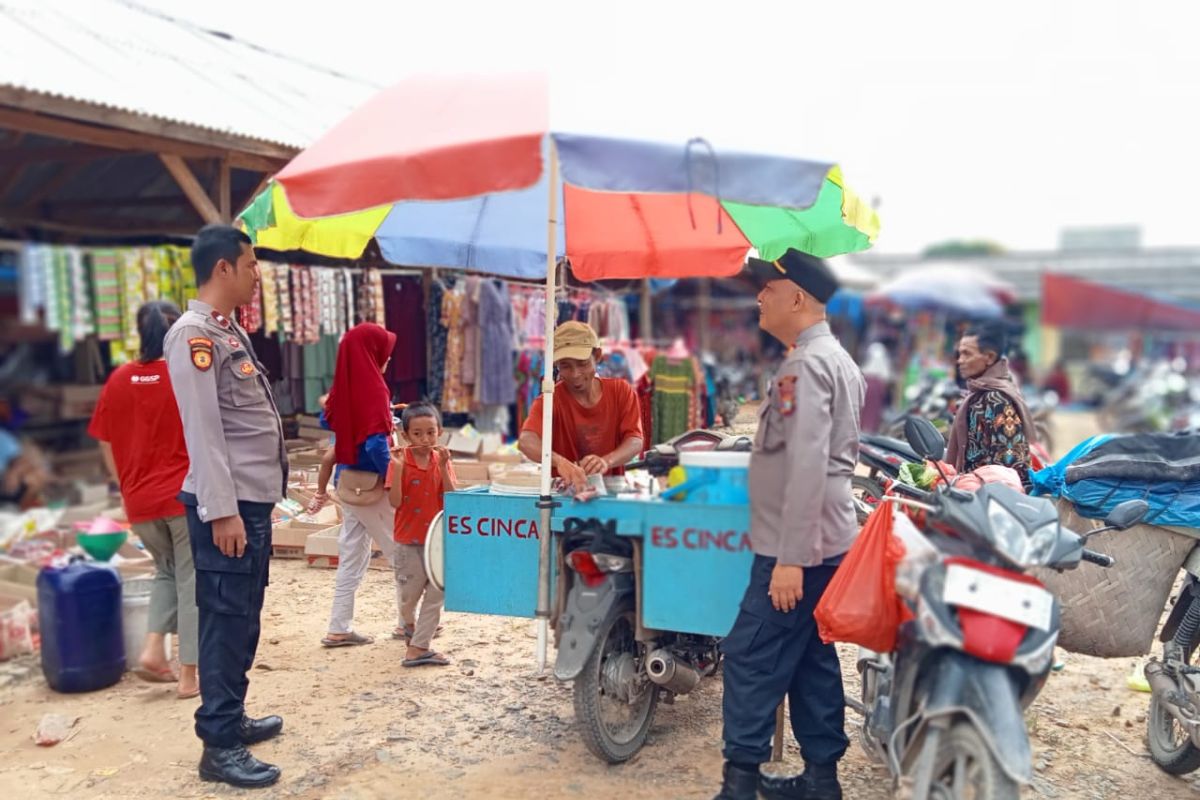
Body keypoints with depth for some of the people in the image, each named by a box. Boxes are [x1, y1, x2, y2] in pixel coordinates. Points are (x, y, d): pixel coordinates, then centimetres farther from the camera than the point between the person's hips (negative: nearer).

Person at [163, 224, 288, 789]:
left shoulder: (230, 332, 16)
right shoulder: (193, 334, -13)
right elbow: (202, 429, -19)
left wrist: (252, 504, 17)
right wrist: (222, 510, -22)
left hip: (253, 499, 9)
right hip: (228, 505, -9)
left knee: (244, 618, 17)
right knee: (226, 621, -3)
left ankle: (231, 719, 30)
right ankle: (220, 747, 6)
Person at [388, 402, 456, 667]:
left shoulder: (442, 461, 0)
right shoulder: (401, 461, -10)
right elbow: (395, 502, -17)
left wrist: (444, 466, -20)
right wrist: (398, 469, -27)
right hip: (408, 540, -3)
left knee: (436, 594, 3)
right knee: (408, 594, 10)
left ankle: (418, 647, 11)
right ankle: (409, 623, 43)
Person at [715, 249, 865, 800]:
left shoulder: (806, 364, -16)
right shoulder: (837, 359, 16)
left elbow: (807, 466, -25)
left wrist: (789, 559, -25)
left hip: (798, 546, -10)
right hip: (825, 540, 10)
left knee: (751, 657, -4)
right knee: (811, 659, 14)